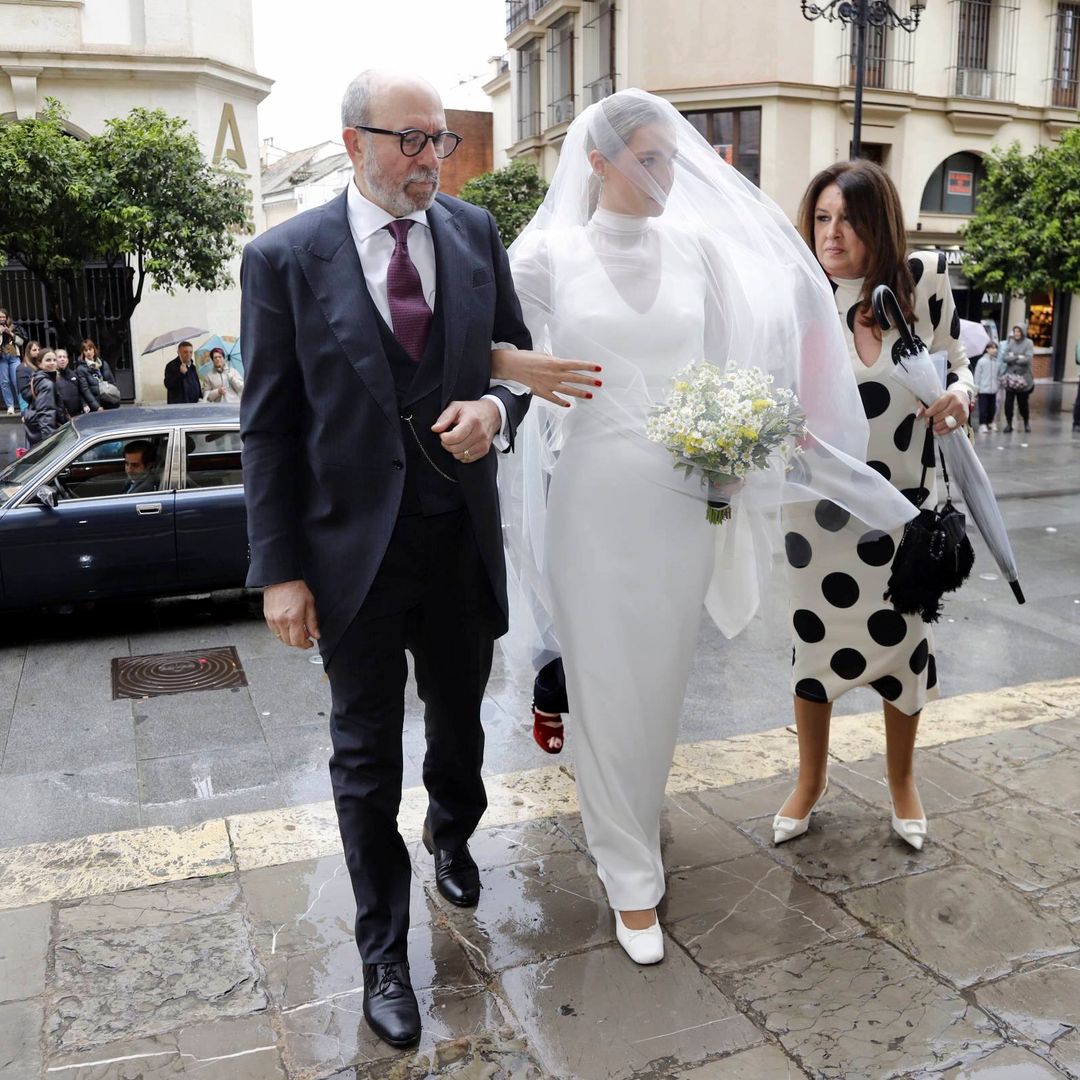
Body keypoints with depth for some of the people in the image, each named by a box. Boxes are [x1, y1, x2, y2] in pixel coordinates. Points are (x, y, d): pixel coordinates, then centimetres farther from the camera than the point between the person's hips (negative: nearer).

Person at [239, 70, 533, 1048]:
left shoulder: (475, 233, 1)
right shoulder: (285, 258, -8)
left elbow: (516, 354, 10)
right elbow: (268, 427, -7)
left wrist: (497, 409, -14)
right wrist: (280, 572, -9)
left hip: (463, 544, 3)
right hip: (355, 552, -3)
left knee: (459, 724, 22)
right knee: (367, 758, 10)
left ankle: (452, 837, 55)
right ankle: (384, 952, 30)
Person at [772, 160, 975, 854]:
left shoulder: (925, 278, -5)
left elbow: (957, 363, 5)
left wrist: (959, 393, -17)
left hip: (905, 502, 0)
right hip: (820, 504, 0)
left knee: (903, 636, 12)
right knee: (814, 638, 10)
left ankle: (902, 782, 37)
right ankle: (811, 779, 33)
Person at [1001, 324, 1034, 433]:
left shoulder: (1028, 343, -4)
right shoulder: (1010, 343, 4)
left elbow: (1028, 359, -15)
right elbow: (1004, 357, -6)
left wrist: (1012, 358, -10)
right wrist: (1018, 357, -15)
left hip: (1023, 378, -2)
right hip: (1010, 376, 2)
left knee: (1023, 402, 6)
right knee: (1008, 402, -2)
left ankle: (1026, 422, 28)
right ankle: (1009, 424, 10)